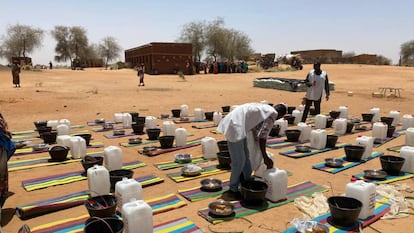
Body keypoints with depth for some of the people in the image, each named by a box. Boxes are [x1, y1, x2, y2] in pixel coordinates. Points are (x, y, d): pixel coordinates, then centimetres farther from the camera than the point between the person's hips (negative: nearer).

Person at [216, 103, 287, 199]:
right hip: (235, 127, -10)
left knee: (246, 156, 23)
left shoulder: (265, 109, 21)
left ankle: (247, 180, 40)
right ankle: (233, 189, 14)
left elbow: (255, 131, 27)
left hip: (232, 124, 10)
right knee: (239, 161, 0)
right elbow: (263, 136, -13)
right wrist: (265, 157, -5)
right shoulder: (273, 113, -6)